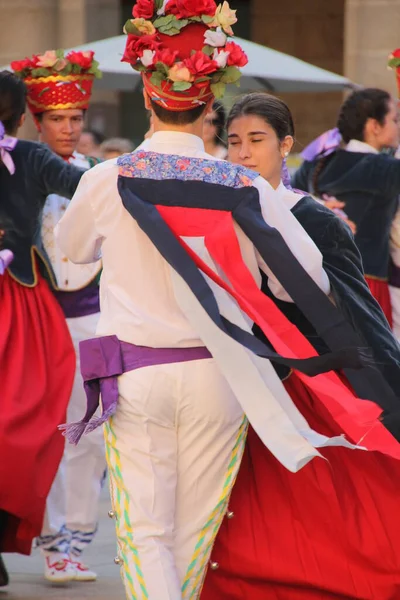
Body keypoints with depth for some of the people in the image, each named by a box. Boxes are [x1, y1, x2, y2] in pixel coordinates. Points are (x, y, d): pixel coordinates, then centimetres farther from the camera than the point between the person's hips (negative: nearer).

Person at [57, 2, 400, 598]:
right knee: (194, 533, 13)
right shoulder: (244, 187, -6)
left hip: (136, 374, -1)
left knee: (145, 531, 3)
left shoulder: (108, 180, -6)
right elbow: (310, 279, -1)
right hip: (218, 376, 1)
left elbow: (73, 247, 15)